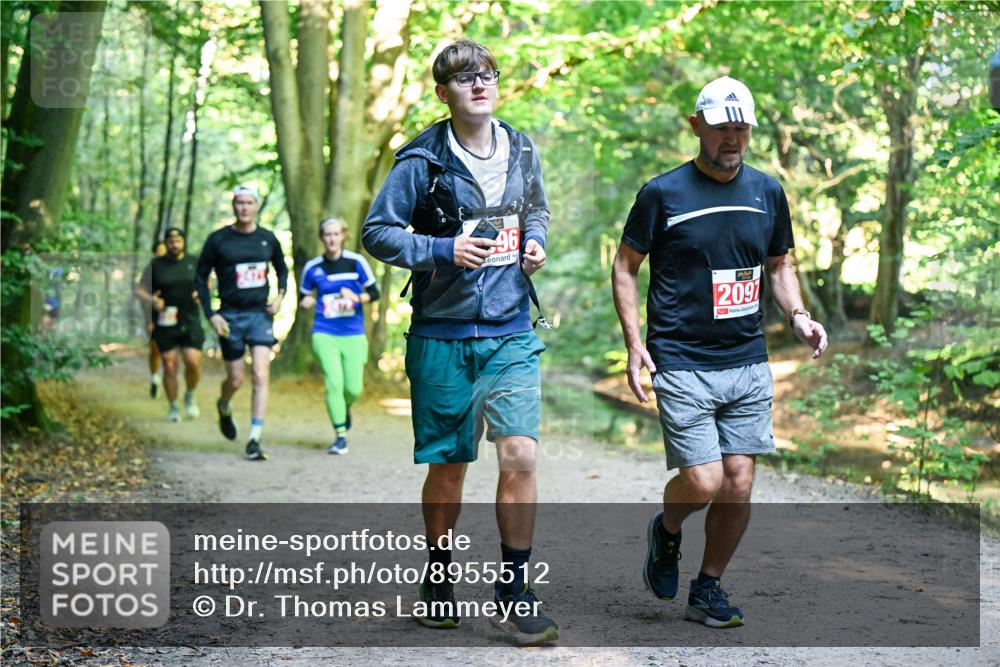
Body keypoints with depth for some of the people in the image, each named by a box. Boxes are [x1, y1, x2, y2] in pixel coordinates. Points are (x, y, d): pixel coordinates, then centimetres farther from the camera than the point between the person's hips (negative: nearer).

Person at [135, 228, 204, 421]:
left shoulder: (195, 263, 6)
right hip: (165, 324, 0)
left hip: (190, 323, 0)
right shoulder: (155, 265, 3)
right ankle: (173, 407, 16)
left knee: (193, 363, -11)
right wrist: (151, 300, -15)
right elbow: (139, 290, 6)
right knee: (169, 366, 1)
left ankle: (190, 396, 17)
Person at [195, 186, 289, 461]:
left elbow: (282, 268, 21)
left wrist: (280, 295, 4)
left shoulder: (267, 239, 5)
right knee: (236, 379, 5)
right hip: (231, 317, -1)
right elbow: (200, 276, 3)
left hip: (261, 314, 1)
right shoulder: (218, 239, -3)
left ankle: (254, 440, -10)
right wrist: (210, 314, -5)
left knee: (261, 377, -11)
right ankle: (224, 407, 42)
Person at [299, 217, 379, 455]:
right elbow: (304, 299, 12)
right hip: (324, 334, 0)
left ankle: (345, 408, 36)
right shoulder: (312, 267, 2)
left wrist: (356, 297, -17)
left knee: (353, 388, -1)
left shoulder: (356, 262, -2)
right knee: (334, 382, -13)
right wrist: (306, 303, -11)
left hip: (353, 335, 0)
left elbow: (374, 293, 2)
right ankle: (340, 436, -2)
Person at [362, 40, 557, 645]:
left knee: (521, 455, -11)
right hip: (443, 335, -2)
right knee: (448, 468, 8)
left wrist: (535, 243, 2)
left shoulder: (523, 152, 6)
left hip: (510, 333, 2)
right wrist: (444, 250, -17)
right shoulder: (422, 161, -6)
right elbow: (377, 232, -4)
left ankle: (515, 590, 2)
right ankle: (439, 578, 30)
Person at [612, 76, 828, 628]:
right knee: (703, 483, -11)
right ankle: (665, 530, 24)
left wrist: (798, 317, 3)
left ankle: (708, 589, 22)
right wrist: (634, 342, -7)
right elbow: (625, 266, 2)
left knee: (739, 485, 3)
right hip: (682, 365, -4)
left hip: (749, 365, 4)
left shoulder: (768, 192, 8)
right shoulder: (662, 193, -5)